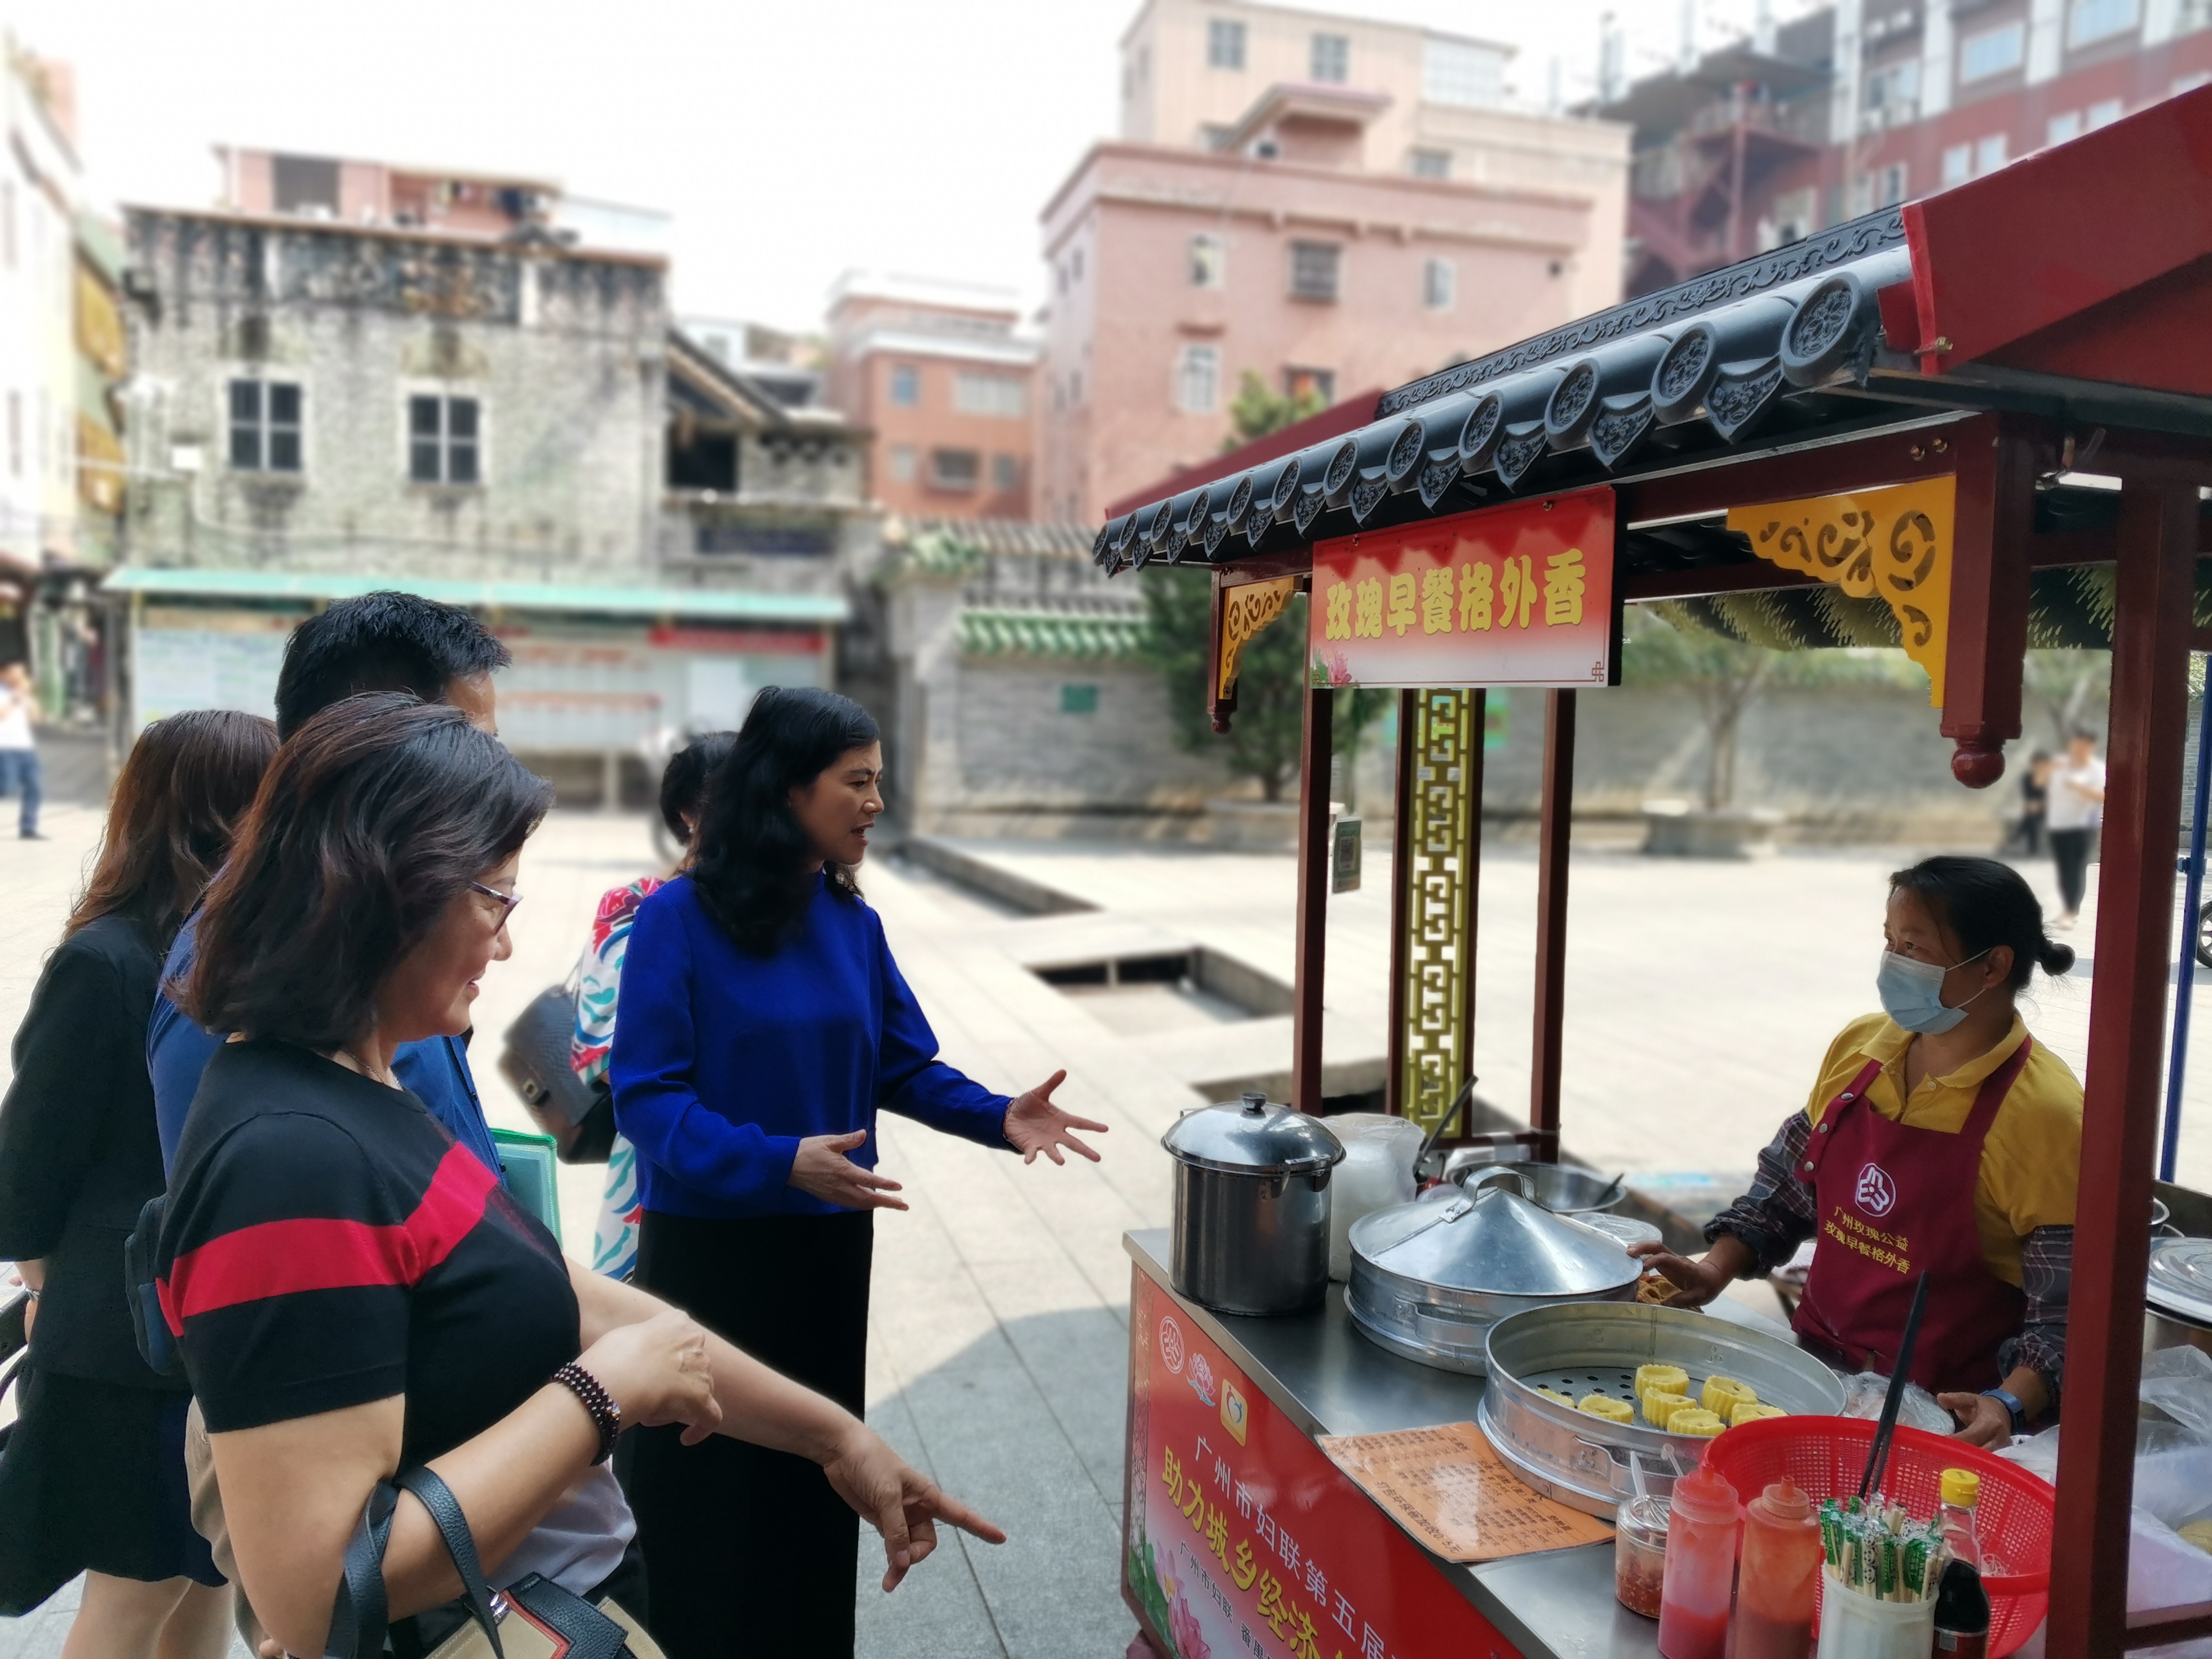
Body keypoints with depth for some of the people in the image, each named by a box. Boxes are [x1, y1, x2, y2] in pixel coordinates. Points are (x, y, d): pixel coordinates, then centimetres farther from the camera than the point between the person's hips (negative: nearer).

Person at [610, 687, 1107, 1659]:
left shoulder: (852, 923, 0)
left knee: (816, 1467, 18)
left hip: (829, 1242, 5)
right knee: (704, 1479, 9)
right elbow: (647, 1098, -19)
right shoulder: (679, 919, -16)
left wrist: (996, 1117, -11)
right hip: (710, 1245, -5)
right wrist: (779, 1162, -30)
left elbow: (905, 1067, 6)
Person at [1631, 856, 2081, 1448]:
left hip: (1944, 1413, -5)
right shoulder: (1860, 1046, 4)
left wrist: (2008, 1405, -28)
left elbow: (2066, 1312, -14)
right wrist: (1717, 1268, 5)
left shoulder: (2043, 1113, -15)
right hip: (1816, 1362, 5)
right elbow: (1790, 1181, 16)